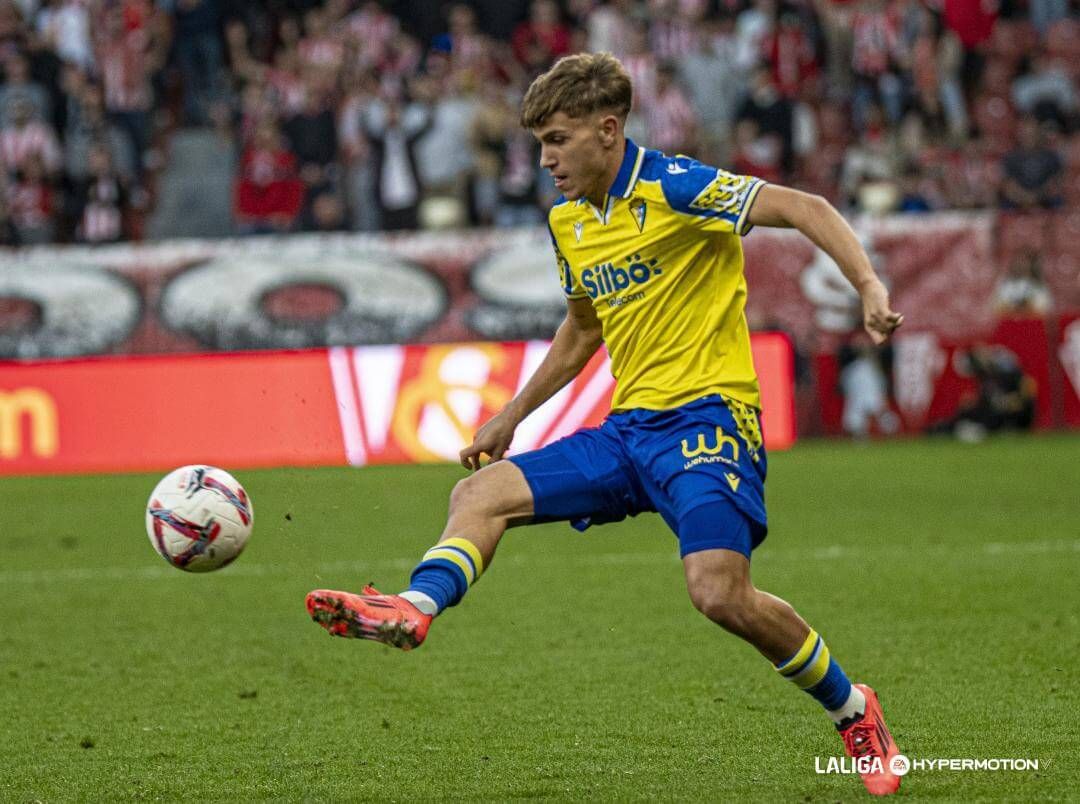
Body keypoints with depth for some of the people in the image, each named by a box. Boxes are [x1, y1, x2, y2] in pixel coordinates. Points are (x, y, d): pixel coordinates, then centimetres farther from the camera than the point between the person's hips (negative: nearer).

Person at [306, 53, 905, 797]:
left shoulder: (671, 188, -11)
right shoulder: (567, 223, 14)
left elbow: (805, 209, -17)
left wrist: (870, 287, -31)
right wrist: (510, 418, 31)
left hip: (708, 415, -8)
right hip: (630, 428, 8)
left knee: (719, 591, -23)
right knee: (482, 492, -4)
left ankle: (853, 709, -3)